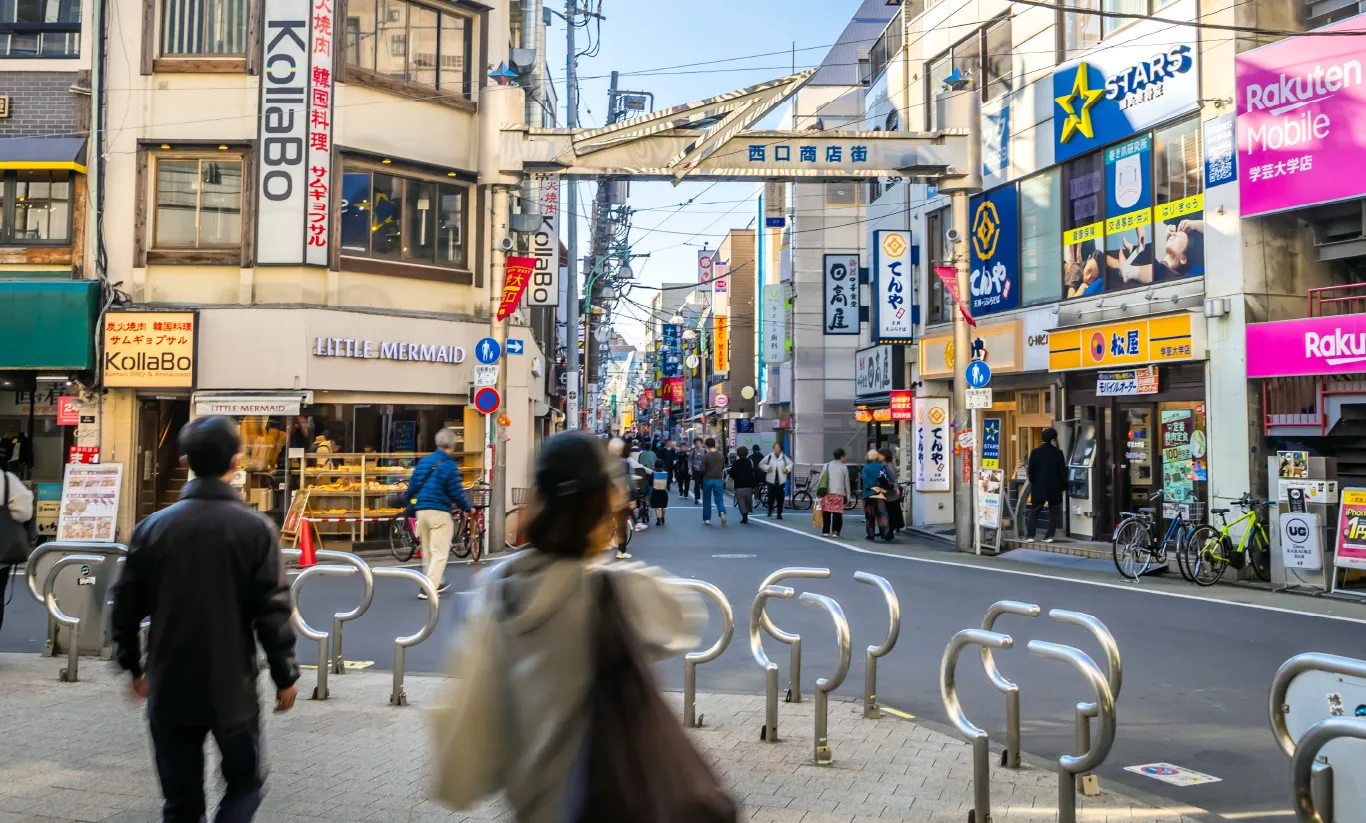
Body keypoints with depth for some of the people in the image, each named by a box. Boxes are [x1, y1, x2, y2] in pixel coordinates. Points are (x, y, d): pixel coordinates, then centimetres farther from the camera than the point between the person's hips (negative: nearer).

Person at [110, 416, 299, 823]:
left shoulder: (152, 527, -1)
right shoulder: (256, 529, -11)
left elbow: (126, 606, 4)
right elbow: (273, 611, -12)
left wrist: (133, 666, 19)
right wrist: (285, 675, 0)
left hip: (169, 688, 3)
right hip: (232, 687, -2)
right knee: (244, 782, 17)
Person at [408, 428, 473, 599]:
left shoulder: (423, 461, 8)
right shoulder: (450, 465, -11)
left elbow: (412, 487, 11)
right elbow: (455, 493, -11)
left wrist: (413, 504, 27)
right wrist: (468, 508, 4)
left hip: (421, 511, 7)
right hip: (439, 512, -7)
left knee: (428, 551, 18)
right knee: (440, 553, -1)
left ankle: (438, 583, 32)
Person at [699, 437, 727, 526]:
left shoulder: (706, 456, -12)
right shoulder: (721, 456, 1)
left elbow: (702, 470, -13)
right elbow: (723, 468, 11)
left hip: (707, 479, -2)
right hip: (718, 479, 2)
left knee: (706, 500, 10)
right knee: (719, 499, 4)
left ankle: (706, 519, 13)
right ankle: (722, 512, -23)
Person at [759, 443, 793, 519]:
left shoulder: (784, 457, 2)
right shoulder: (769, 457, 0)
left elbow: (790, 464, 16)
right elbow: (761, 464, 8)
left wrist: (787, 469, -2)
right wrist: (767, 468, -6)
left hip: (781, 481, 1)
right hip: (771, 480, -1)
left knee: (780, 498, 0)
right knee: (771, 497, -2)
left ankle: (779, 514, 8)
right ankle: (769, 511, 23)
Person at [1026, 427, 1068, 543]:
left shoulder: (1035, 452, -4)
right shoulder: (1058, 453, -6)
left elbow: (1031, 471, -2)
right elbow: (1063, 471, -3)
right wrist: (1064, 486, 7)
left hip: (1038, 487, 1)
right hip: (1054, 487, 0)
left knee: (1034, 511, 7)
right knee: (1054, 512, 11)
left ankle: (1031, 536, -3)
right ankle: (1049, 536, 5)